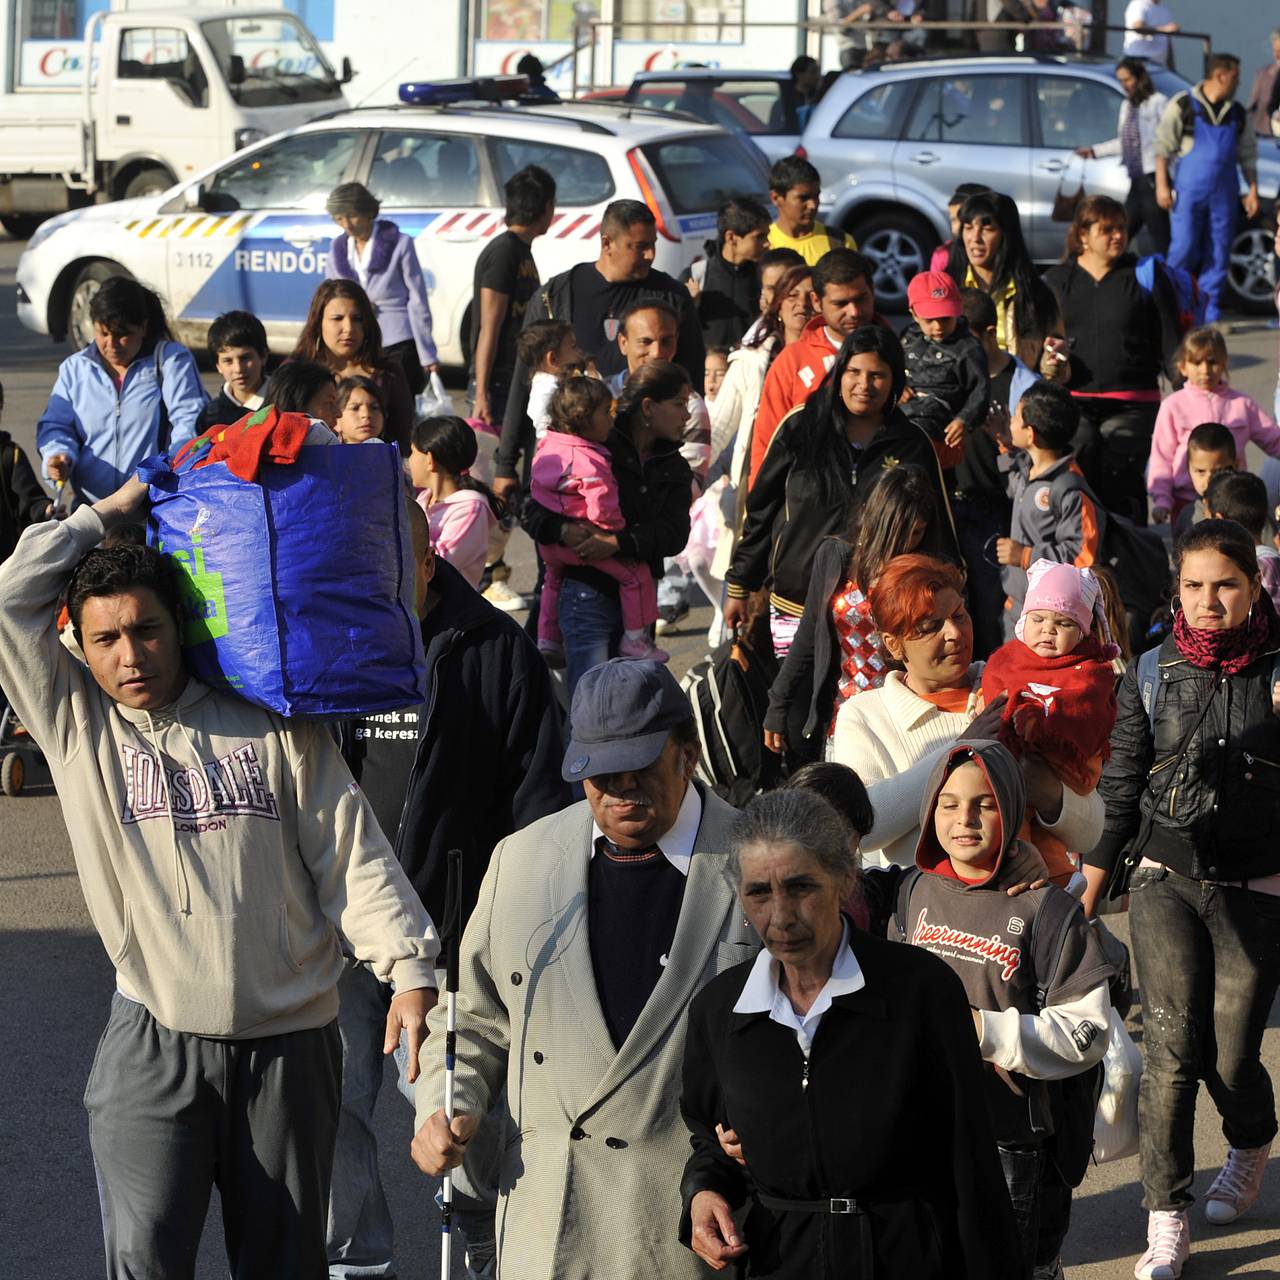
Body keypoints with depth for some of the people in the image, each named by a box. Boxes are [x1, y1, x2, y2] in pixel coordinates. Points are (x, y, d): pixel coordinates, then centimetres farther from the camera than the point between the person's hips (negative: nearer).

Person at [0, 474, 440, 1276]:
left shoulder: (272, 725, 5)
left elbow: (351, 850, 3)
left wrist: (409, 967, -7)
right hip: (155, 1043, -1)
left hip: (289, 1039, 1)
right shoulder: (78, 723, 6)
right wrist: (109, 514, 5)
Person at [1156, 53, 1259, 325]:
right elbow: (1163, 147, -1)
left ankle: (1210, 311, 8)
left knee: (1218, 253, 2)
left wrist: (1252, 190, 10)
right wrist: (1162, 185, -8)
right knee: (1183, 249, -8)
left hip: (1223, 195, 4)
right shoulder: (1182, 106, -2)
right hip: (1189, 192, -4)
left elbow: (1248, 154, 18)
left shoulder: (1237, 113, 12)